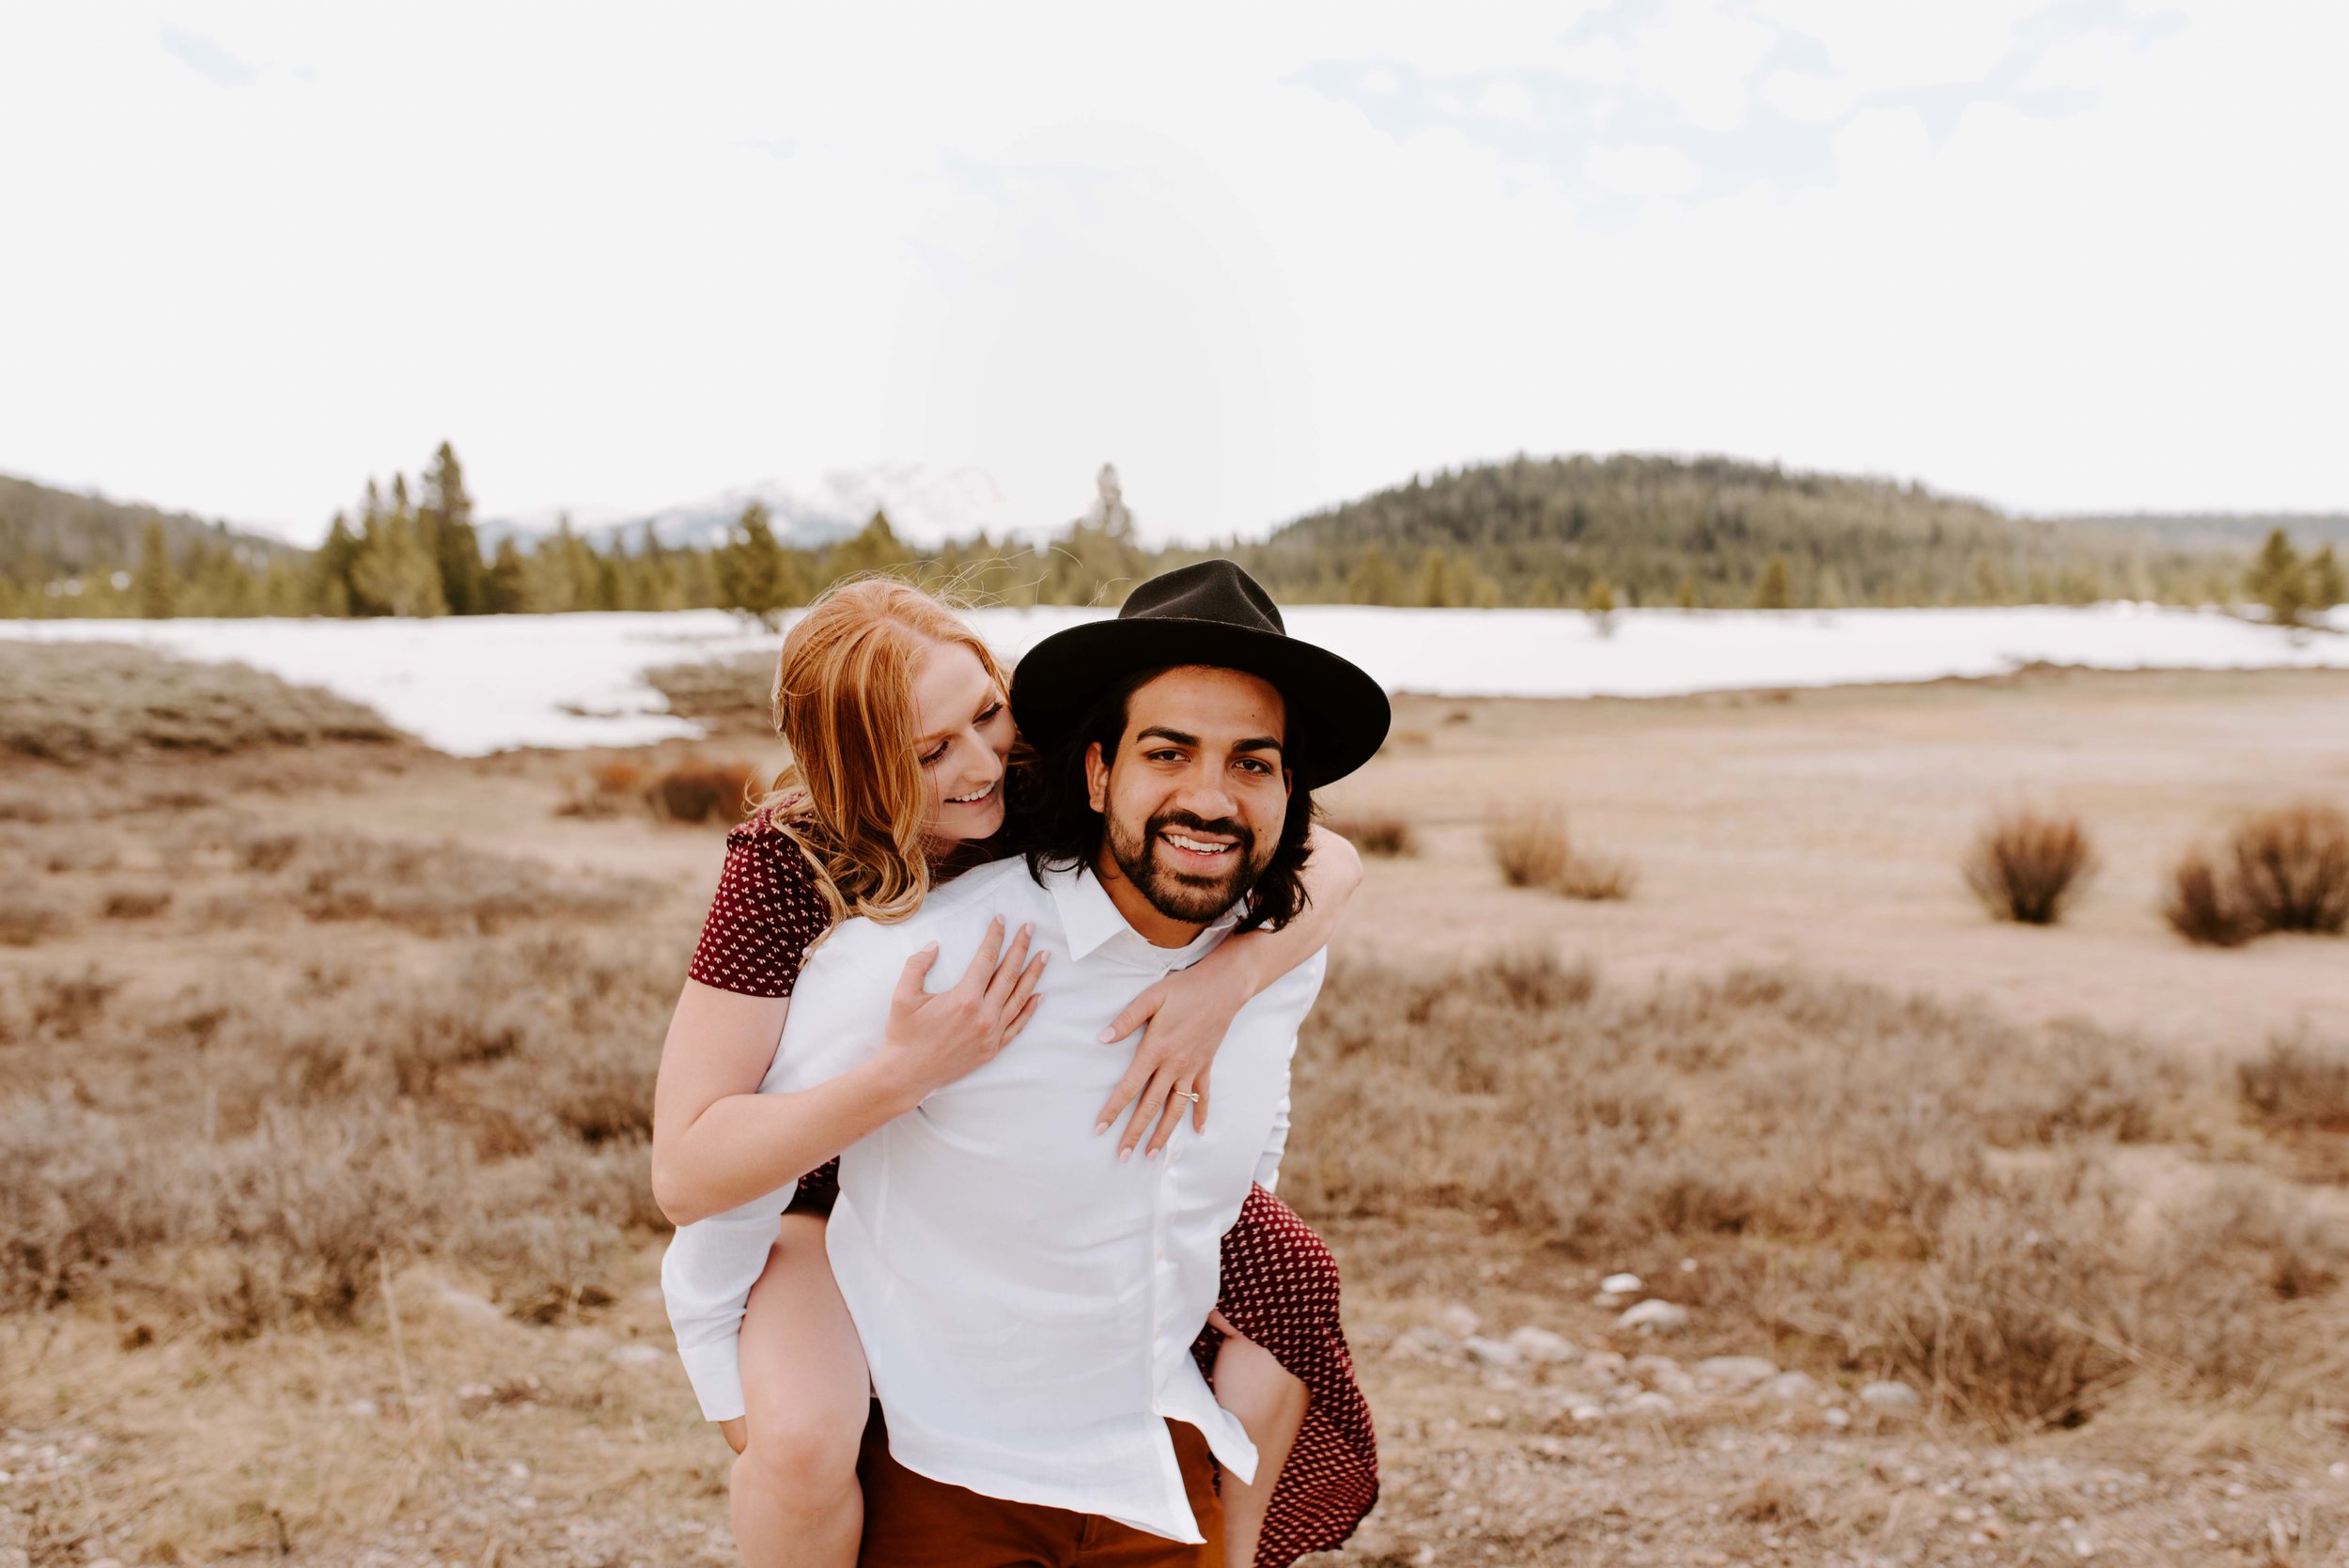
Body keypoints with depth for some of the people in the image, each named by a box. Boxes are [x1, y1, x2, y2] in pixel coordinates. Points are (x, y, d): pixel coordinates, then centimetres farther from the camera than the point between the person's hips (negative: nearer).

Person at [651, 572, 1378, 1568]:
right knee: (802, 1445, -34)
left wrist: (1222, 982, -41)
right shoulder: (784, 868, -29)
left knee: (1287, 1282, -6)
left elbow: (1328, 860, -21)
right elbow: (683, 1171, -33)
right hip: (822, 1196, -4)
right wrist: (906, 1072, -45)